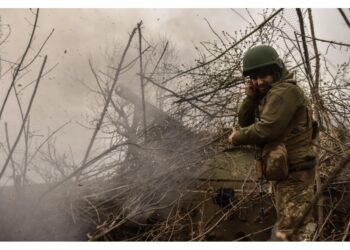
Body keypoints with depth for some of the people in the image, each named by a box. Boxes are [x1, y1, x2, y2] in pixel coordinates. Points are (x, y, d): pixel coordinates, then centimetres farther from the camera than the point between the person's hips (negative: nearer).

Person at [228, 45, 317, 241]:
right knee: (293, 227, 19)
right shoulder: (268, 94, 14)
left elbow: (266, 129, -25)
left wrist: (236, 138, -9)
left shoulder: (285, 91, -17)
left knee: (290, 231, -11)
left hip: (293, 173, -10)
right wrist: (250, 98, -4)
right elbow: (245, 122, 13)